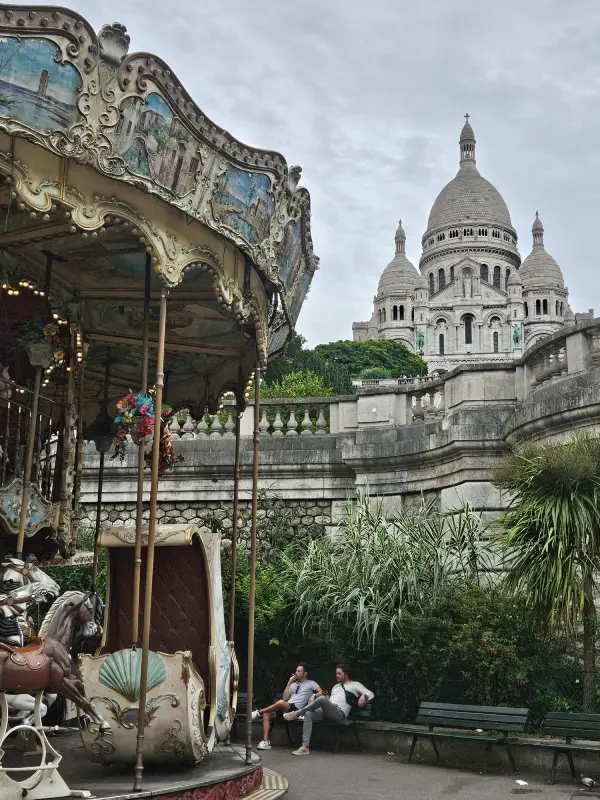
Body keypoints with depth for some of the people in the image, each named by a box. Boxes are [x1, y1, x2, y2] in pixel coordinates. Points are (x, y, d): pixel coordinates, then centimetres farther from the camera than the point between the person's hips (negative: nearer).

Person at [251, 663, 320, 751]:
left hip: (296, 709, -6)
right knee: (266, 714, -20)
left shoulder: (311, 683, 12)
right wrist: (289, 683, 10)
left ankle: (258, 712, -22)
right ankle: (265, 742, -23)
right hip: (286, 708, 6)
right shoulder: (293, 684, 28)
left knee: (281, 702, -38)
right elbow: (285, 698, 16)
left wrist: (314, 696, -18)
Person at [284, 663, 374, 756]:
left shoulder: (355, 684, 15)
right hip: (327, 711, 7)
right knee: (308, 714, -23)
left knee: (322, 699, -34)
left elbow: (371, 694, 6)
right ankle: (305, 747, -30)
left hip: (339, 713, -7)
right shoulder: (336, 686, 35)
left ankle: (297, 713, -21)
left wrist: (363, 696, -17)